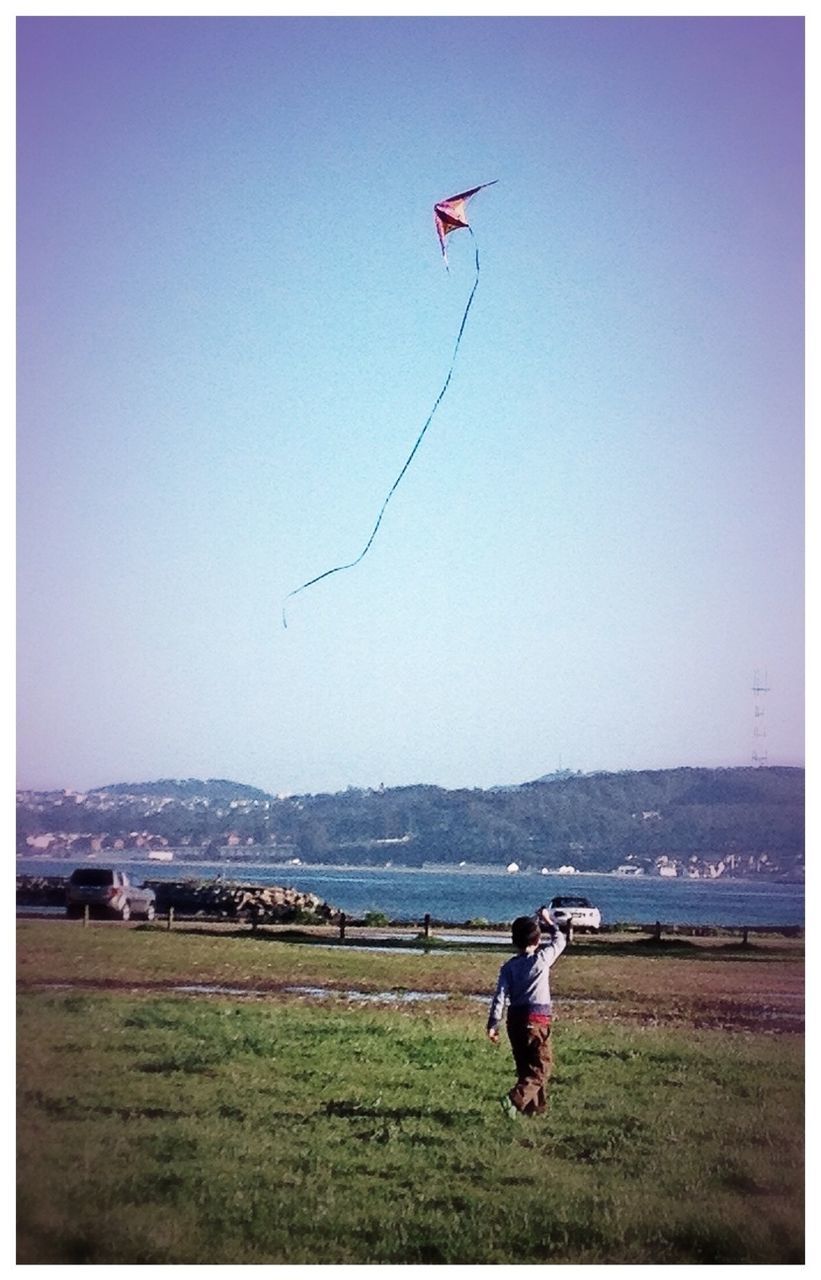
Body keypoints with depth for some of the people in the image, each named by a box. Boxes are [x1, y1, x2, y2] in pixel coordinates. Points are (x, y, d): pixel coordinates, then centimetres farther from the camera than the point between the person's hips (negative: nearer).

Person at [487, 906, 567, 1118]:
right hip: (537, 1019, -5)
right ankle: (515, 1100, -23)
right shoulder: (542, 959, -7)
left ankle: (535, 1107, 24)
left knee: (526, 1067, 17)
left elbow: (500, 996, -4)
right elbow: (560, 940, 10)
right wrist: (549, 922, 25)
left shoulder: (509, 966, 2)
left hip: (515, 1019, 5)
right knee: (541, 1067, -2)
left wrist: (493, 1024, -3)